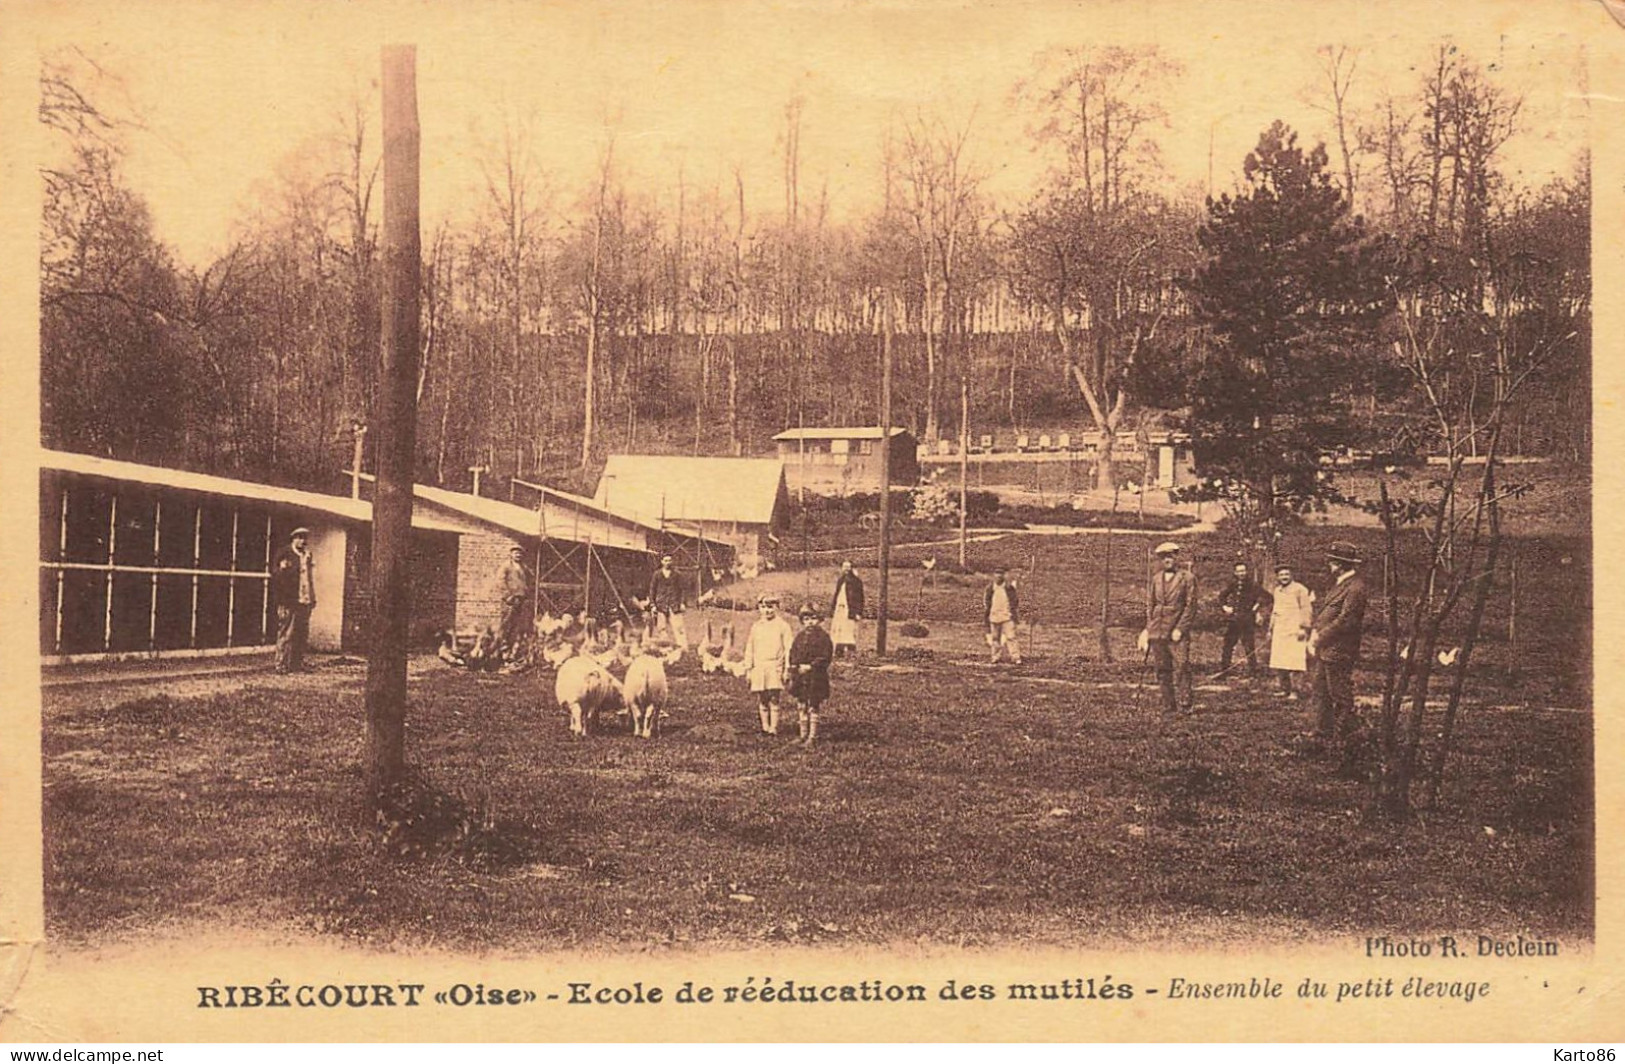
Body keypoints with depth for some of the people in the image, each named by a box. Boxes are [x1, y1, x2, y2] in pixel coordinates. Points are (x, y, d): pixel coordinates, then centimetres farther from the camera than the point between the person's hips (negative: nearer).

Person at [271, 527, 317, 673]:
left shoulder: (308, 557, 18)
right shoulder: (285, 556, -3)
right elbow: (276, 577, -8)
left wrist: (312, 598, 16)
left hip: (305, 602, 7)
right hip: (289, 602, -7)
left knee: (302, 636, 8)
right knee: (286, 634, -6)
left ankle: (298, 665, 14)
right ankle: (282, 665, -3)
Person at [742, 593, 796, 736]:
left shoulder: (782, 625, 1)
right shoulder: (755, 627, 13)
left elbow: (788, 648, 0)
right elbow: (749, 648, 16)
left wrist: (787, 668, -4)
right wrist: (748, 668, 12)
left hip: (775, 667, -4)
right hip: (759, 667, 4)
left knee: (773, 698, -9)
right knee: (761, 699, 5)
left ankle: (774, 727, -5)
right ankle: (765, 727, 13)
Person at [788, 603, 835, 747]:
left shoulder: (823, 637, -4)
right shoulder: (799, 636, 11)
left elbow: (826, 657, -11)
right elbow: (793, 655, 14)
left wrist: (810, 666, -18)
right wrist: (794, 669, 0)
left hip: (816, 677, -5)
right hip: (800, 678, 5)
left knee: (813, 707, -2)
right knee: (801, 707, 10)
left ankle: (812, 736, 3)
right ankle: (802, 735, 18)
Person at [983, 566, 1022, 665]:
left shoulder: (1009, 588, -1)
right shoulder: (990, 588, 5)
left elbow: (1016, 602, 5)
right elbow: (985, 603, 12)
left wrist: (1016, 616, 3)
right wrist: (985, 618, 8)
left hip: (1007, 617, -3)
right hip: (994, 617, 3)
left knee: (1010, 637, -11)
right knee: (995, 638, 10)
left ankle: (1016, 658, -12)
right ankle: (995, 658, 21)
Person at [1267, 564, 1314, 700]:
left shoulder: (1299, 589, -4)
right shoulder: (1276, 591, 18)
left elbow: (1306, 609, -9)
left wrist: (1303, 628, -15)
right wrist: (1270, 630, 24)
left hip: (1294, 631, -7)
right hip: (1279, 631, 7)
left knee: (1293, 663, -11)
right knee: (1279, 665, 6)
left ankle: (1294, 692, -9)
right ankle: (1285, 690, 15)